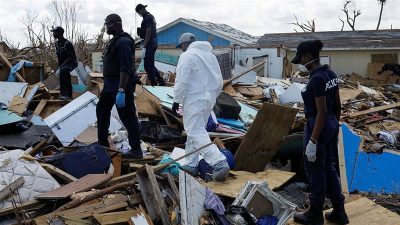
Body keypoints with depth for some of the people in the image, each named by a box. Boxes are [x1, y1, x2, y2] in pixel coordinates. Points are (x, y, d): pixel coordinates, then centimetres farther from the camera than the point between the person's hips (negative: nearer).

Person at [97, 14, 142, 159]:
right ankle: (103, 143, 33)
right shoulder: (115, 41, 14)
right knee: (102, 110, 20)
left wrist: (121, 91, -32)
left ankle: (136, 150, 4)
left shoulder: (123, 42, -19)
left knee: (127, 117, -5)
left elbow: (125, 69, -27)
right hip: (110, 85, 11)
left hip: (122, 86, -11)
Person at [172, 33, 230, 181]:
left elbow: (181, 81, -15)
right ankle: (192, 165, 23)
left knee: (197, 133, -11)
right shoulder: (210, 55, 16)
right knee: (195, 131, 18)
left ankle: (219, 163, -24)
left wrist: (176, 100, -6)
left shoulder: (187, 56, -9)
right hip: (209, 99, 9)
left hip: (194, 100, -9)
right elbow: (219, 81, 17)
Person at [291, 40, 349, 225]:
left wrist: (312, 142, -20)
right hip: (332, 126, 9)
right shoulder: (330, 74, 6)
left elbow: (322, 112, -23)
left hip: (318, 127, -9)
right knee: (329, 168, 19)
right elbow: (337, 105, 12)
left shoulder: (317, 79, -22)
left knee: (315, 171, 6)